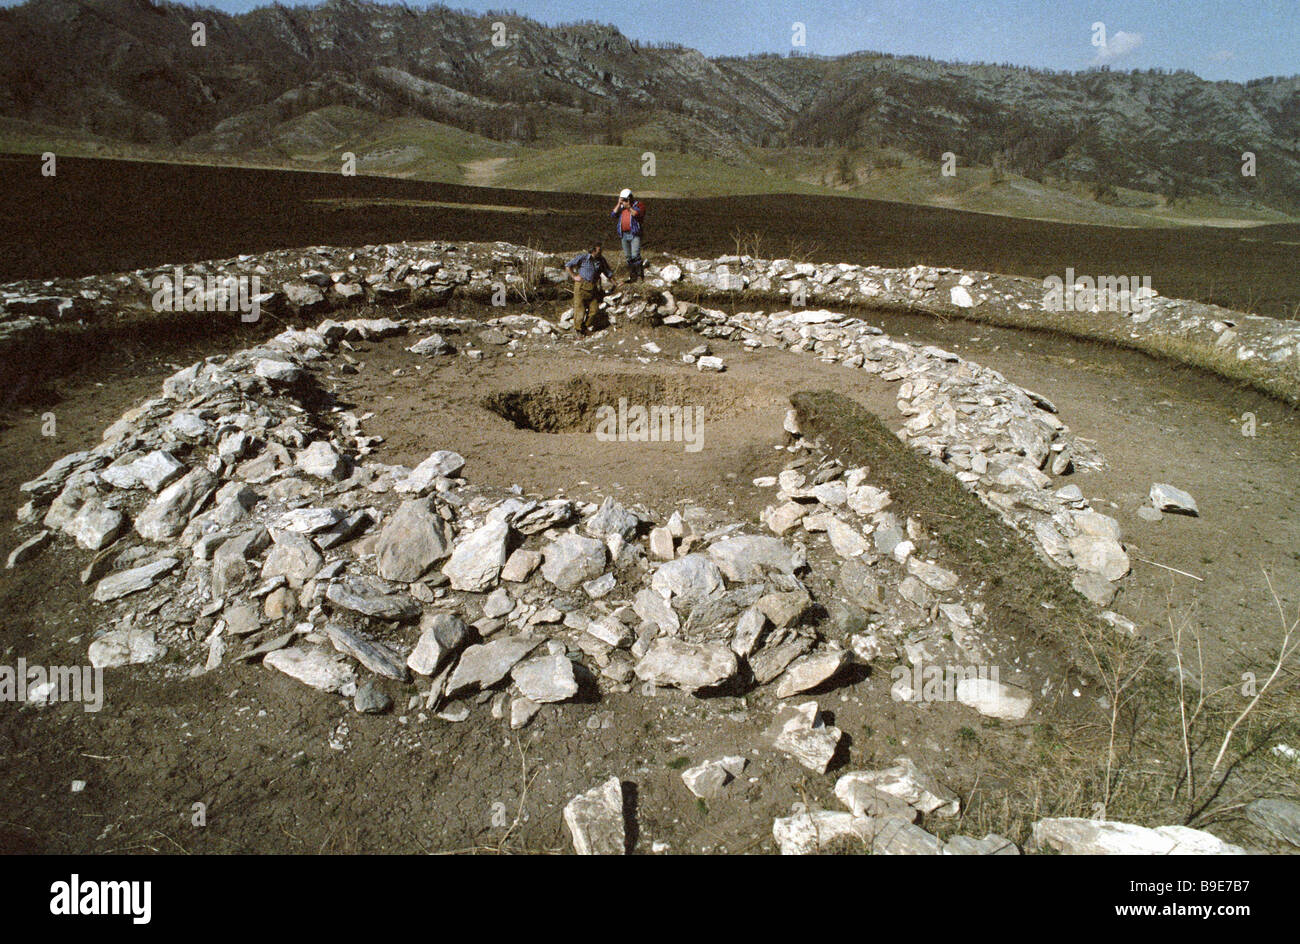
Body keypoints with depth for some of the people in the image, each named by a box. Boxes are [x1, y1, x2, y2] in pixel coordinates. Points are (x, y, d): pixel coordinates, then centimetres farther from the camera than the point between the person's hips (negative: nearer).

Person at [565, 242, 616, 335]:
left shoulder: (601, 260, 2)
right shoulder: (582, 257, -10)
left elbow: (608, 273, 14)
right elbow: (568, 266, 0)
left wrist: (616, 284, 11)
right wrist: (574, 276, -3)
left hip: (594, 287, 4)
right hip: (581, 286, -4)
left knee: (593, 310, 2)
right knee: (580, 308, -2)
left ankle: (585, 327, 23)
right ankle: (577, 328, 19)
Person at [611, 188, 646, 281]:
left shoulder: (638, 205, 0)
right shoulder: (620, 206, 14)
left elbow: (637, 214, -17)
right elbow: (613, 214, -1)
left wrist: (629, 207, -20)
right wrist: (619, 203, -6)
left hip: (635, 234, -6)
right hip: (624, 234, 6)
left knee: (635, 256, -17)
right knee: (628, 257, 9)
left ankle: (640, 272, -7)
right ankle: (632, 275, 17)